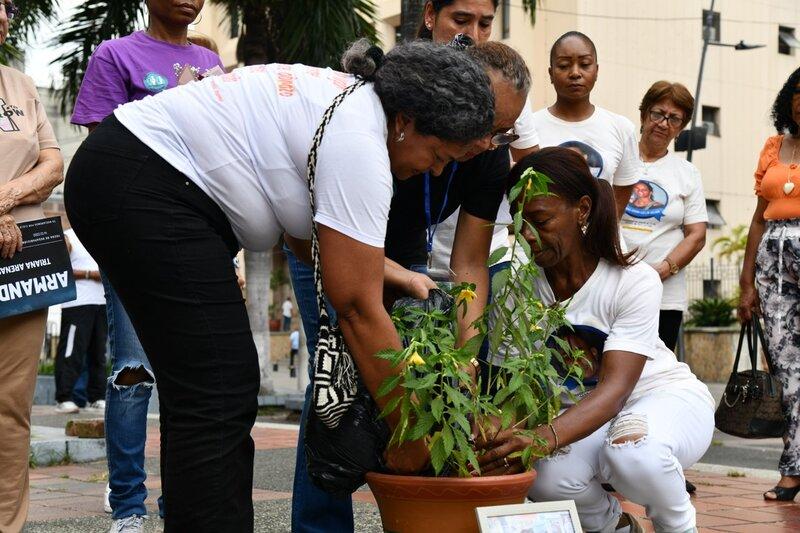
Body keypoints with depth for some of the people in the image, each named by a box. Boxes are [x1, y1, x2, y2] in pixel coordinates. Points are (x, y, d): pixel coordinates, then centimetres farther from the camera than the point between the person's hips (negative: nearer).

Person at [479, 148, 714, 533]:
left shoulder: (634, 281, -23)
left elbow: (616, 387, -31)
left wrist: (545, 437, -50)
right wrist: (493, 430, -40)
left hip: (666, 397, -3)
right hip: (580, 412, 3)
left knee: (632, 447, -39)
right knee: (545, 476, -31)